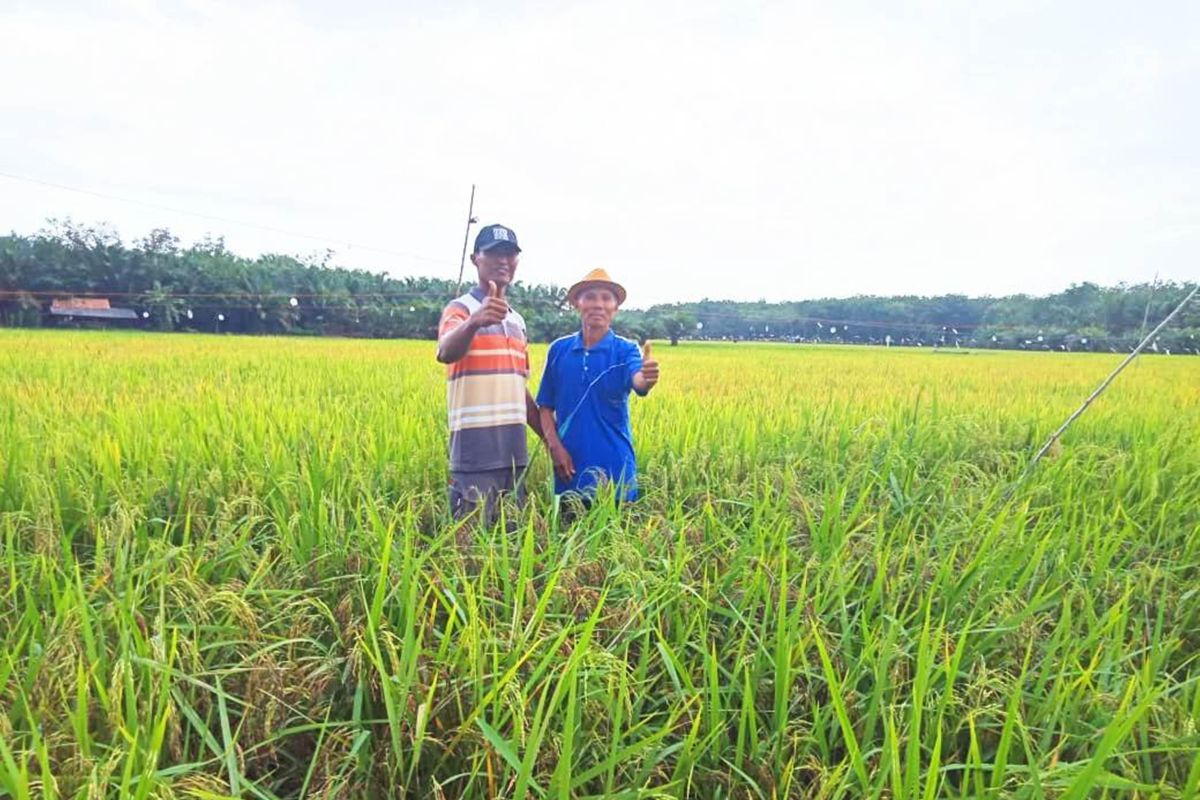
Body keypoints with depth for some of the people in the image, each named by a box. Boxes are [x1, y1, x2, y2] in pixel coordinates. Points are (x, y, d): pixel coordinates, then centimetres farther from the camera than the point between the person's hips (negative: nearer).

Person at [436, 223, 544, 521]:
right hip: (476, 449, -7)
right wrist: (474, 322, -46)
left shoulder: (517, 320, 17)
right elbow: (446, 353, -26)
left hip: (514, 449, 7)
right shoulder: (461, 308, -4)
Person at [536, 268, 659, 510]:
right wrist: (554, 446, -6)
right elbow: (545, 406, 7)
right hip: (570, 465, 2)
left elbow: (638, 381, -25)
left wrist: (647, 379, -48)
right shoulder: (558, 349, 3)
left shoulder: (626, 349, -3)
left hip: (614, 466, -2)